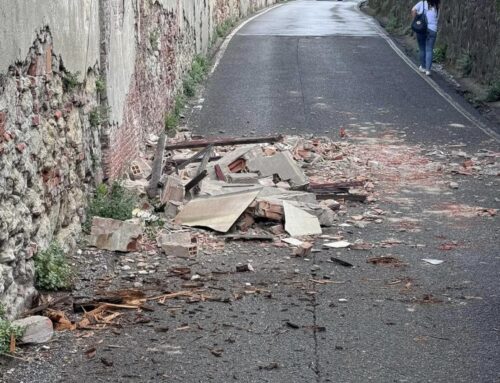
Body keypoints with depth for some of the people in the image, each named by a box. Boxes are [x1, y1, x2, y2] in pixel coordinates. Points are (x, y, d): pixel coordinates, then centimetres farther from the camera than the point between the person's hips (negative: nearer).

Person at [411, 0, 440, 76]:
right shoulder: (437, 8, 7)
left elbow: (413, 10, -10)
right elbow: (437, 19, 2)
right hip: (432, 30, 0)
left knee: (422, 49, 14)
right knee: (429, 50, 2)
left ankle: (423, 67, 23)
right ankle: (428, 69, -5)